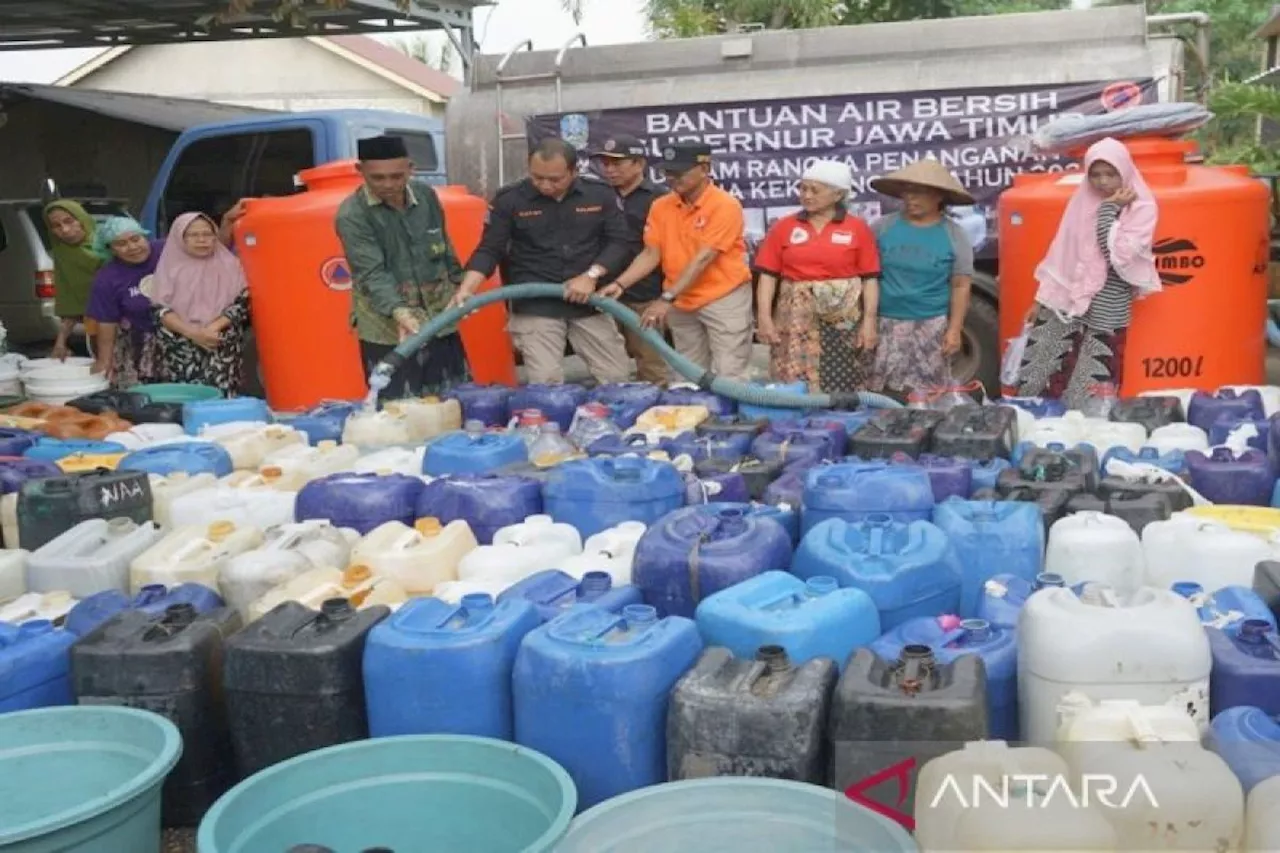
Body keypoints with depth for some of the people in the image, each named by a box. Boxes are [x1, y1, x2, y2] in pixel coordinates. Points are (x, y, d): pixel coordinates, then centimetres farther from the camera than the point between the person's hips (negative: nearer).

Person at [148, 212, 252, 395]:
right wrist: (192, 333, -13)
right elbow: (160, 308, 1)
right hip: (180, 348, 1)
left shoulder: (229, 265, 9)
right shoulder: (170, 267, 9)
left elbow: (242, 303, 1)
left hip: (222, 347, 0)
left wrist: (213, 328, -13)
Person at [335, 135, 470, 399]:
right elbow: (373, 274, -24)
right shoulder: (352, 215, -15)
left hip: (439, 319, 5)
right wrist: (400, 313, -37)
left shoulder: (426, 195, 2)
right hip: (387, 331, -5)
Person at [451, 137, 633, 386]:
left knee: (619, 379, 6)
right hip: (534, 308, -2)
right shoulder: (509, 200, -4)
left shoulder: (600, 195, 0)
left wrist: (592, 275, -13)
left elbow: (618, 242, 2)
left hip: (590, 304, 2)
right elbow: (489, 250, -3)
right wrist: (466, 289, -18)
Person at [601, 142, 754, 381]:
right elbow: (651, 254, 3)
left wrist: (666, 299, -27)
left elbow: (703, 259, -22)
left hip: (724, 298, -6)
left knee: (728, 378, -6)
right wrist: (620, 284, -14)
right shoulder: (660, 206, 3)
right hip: (682, 302, 6)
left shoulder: (725, 205, -15)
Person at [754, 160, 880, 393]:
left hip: (843, 319, -1)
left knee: (842, 385, 3)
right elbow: (768, 275, 3)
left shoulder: (858, 229, 2)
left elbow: (870, 279, 1)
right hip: (796, 319, 1)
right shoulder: (784, 227, 5)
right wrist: (765, 318, -6)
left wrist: (869, 322, -5)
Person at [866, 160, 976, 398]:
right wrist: (867, 320, 1)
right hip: (886, 322, 1)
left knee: (927, 396, 2)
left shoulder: (954, 235, 1)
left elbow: (961, 286, 1)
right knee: (882, 392, 1)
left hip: (932, 326, -1)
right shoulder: (882, 227, 2)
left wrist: (954, 329, -5)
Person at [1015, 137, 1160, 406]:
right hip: (1065, 303, 4)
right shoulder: (1082, 200, 5)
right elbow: (1060, 253, 10)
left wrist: (1108, 209, -13)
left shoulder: (1142, 208, -6)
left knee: (1089, 395, -2)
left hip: (1106, 312, -4)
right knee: (1037, 381, 3)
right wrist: (1042, 298, 11)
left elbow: (1116, 255, -17)